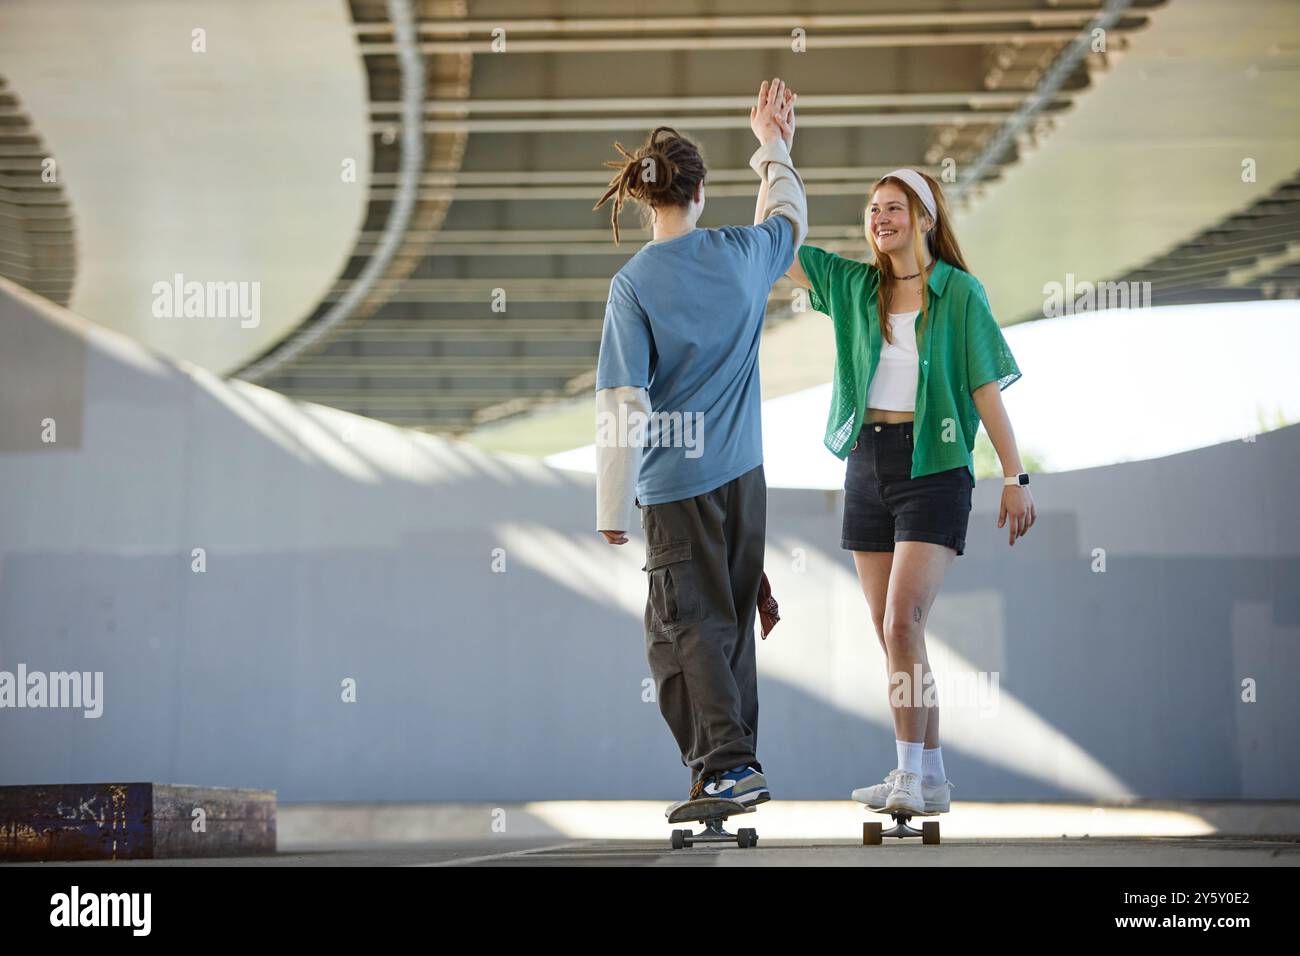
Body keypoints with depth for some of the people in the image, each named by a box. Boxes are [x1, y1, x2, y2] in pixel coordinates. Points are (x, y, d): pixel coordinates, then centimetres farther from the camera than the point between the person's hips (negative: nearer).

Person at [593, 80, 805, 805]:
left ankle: (728, 764, -11)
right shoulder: (742, 254, -1)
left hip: (677, 482, -4)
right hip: (743, 473, 5)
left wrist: (613, 509, -9)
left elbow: (624, 404, -14)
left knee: (688, 625, 0)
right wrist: (772, 145, 41)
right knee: (734, 620, 15)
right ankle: (736, 762, 22)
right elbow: (791, 219, 25)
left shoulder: (635, 282, -12)